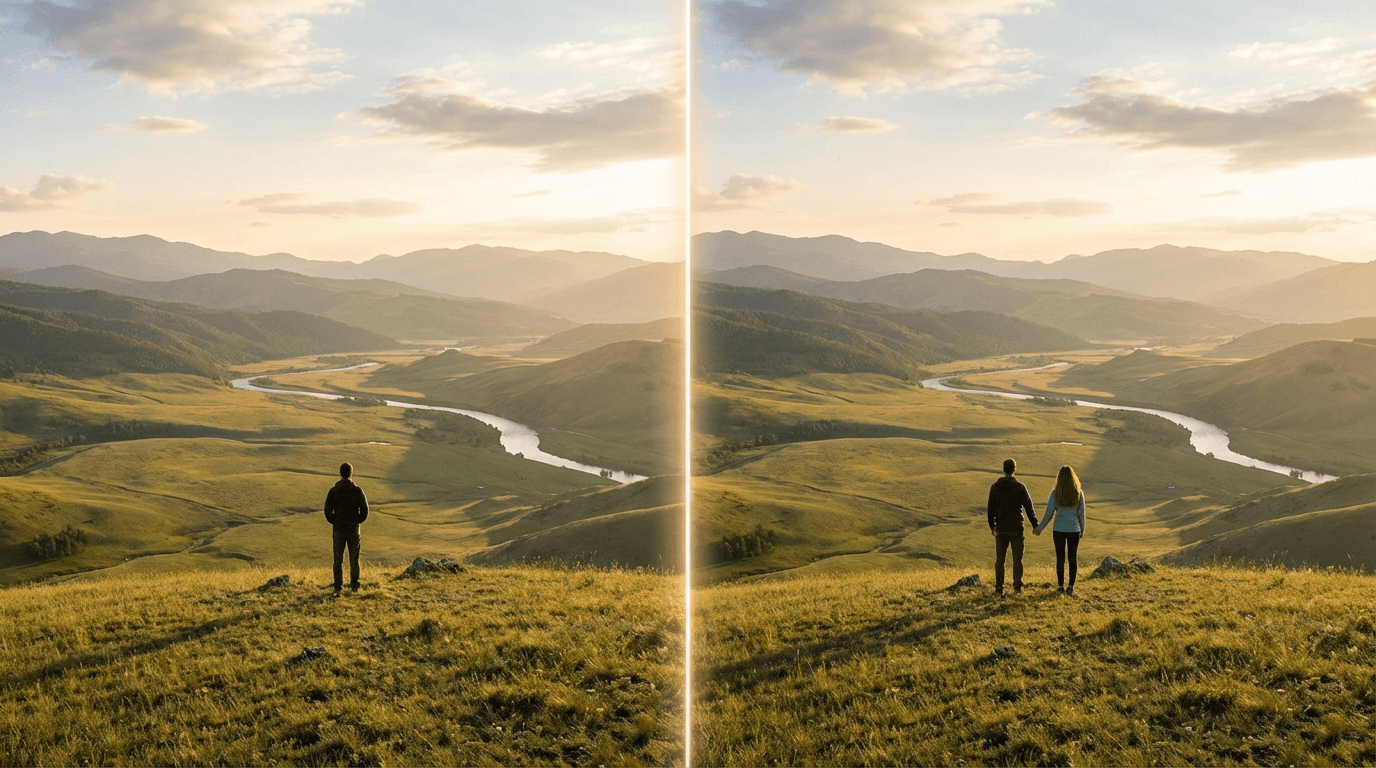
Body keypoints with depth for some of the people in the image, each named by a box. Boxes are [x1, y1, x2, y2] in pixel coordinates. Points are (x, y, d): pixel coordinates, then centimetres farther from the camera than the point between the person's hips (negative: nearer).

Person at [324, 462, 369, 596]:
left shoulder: (333, 491, -6)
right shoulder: (357, 491, -7)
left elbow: (328, 511, -9)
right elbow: (364, 510, -8)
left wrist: (334, 522, 6)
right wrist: (357, 521, 7)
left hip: (338, 529, 0)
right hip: (353, 529, 0)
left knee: (338, 560, 5)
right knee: (354, 559, 12)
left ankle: (338, 588, 2)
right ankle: (354, 586, 17)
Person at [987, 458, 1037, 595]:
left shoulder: (995, 487, -1)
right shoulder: (1020, 487, -7)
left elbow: (991, 508, 5)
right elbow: (1028, 507, -4)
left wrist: (992, 526, 17)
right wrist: (1035, 525, 5)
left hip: (1001, 529, 1)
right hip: (1016, 529, -1)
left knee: (999, 559, 8)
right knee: (1017, 559, 7)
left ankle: (999, 587, 6)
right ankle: (1017, 586, 6)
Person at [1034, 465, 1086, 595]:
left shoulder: (1055, 493, -10)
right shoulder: (1079, 493, -7)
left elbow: (1049, 514, -7)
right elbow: (1081, 514, -1)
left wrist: (1039, 528, 4)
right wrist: (1082, 530, 13)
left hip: (1058, 529, -1)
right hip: (1074, 530, 1)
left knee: (1060, 558, 10)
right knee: (1072, 558, 10)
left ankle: (1061, 585, 16)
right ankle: (1071, 586, 9)